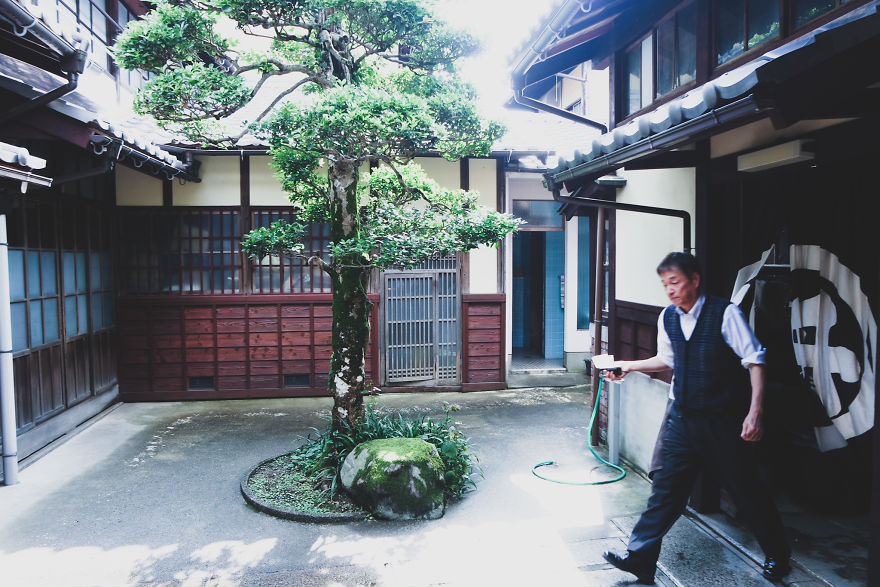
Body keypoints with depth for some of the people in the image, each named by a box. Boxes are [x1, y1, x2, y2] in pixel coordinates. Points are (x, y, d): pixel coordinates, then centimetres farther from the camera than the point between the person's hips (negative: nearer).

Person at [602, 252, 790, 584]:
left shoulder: (724, 313, -14)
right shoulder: (667, 318, 3)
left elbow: (755, 361, -13)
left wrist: (754, 412, -19)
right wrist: (630, 366, 5)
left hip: (723, 420, -4)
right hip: (682, 417, 4)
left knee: (746, 489, 9)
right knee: (666, 486, 4)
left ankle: (778, 556, 33)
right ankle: (639, 558, 10)